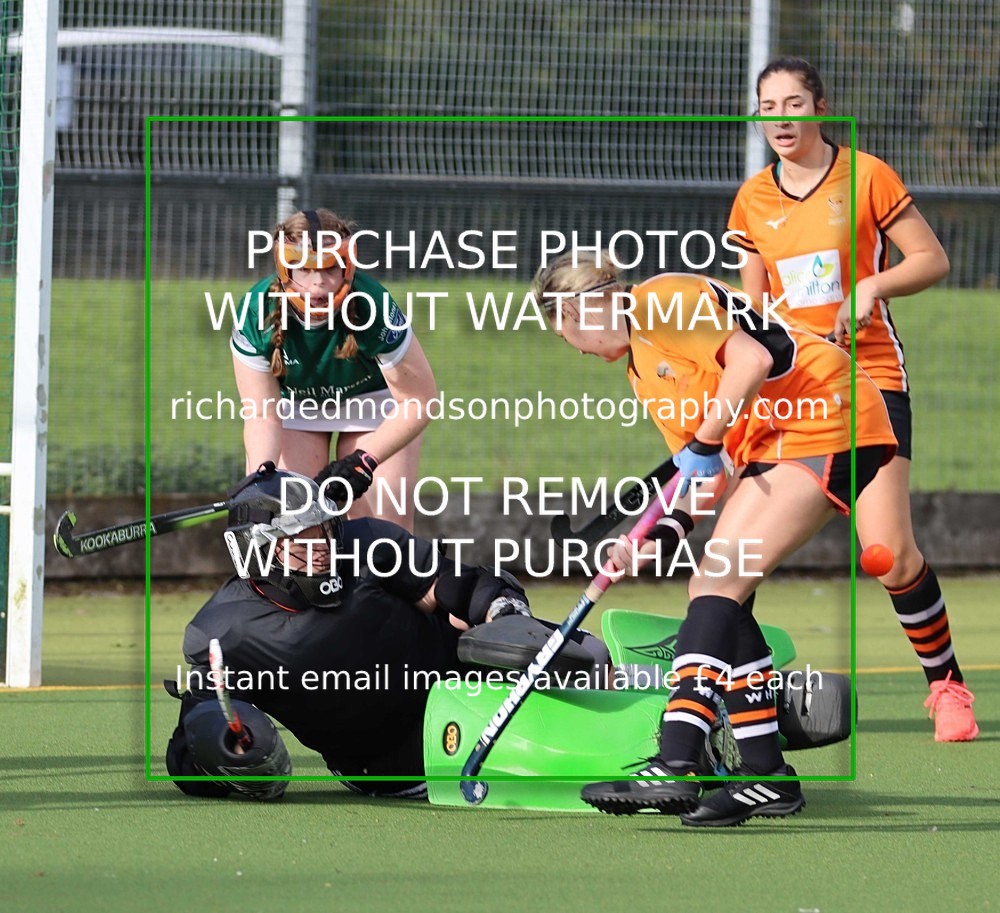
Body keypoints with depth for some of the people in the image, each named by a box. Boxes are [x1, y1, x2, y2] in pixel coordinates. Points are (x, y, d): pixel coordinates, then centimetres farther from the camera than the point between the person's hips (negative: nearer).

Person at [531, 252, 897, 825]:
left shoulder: (659, 300, -9)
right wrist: (665, 534, 5)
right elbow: (704, 470, 19)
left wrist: (707, 440, -16)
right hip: (769, 447, 10)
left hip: (824, 422, -10)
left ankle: (674, 766, -28)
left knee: (718, 583, -18)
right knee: (719, 591, 6)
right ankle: (767, 776, 7)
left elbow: (751, 359, -22)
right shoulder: (642, 370, 21)